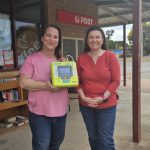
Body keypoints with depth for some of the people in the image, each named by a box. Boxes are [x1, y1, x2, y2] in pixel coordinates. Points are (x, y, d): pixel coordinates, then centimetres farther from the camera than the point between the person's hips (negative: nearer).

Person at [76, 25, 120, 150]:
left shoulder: (110, 56, -7)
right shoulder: (81, 59, 1)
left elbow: (116, 81, -9)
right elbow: (77, 81, 4)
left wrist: (103, 98, -16)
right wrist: (83, 97, -10)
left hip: (107, 105, -2)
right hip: (86, 106, 3)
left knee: (106, 140, 4)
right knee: (93, 138, 17)